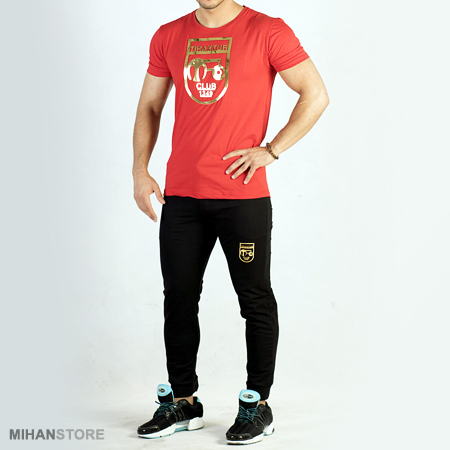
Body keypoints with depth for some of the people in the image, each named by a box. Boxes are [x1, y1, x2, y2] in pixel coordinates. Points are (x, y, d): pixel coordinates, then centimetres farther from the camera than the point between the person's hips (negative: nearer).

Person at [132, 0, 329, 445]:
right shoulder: (168, 37, 10)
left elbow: (316, 95, -3)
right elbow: (149, 107, 16)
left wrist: (270, 150, -10)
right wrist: (140, 170, 6)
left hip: (243, 196, -4)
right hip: (181, 194, 5)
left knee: (254, 299, 5)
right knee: (179, 298, 9)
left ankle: (257, 406, 17)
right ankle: (182, 401, 23)